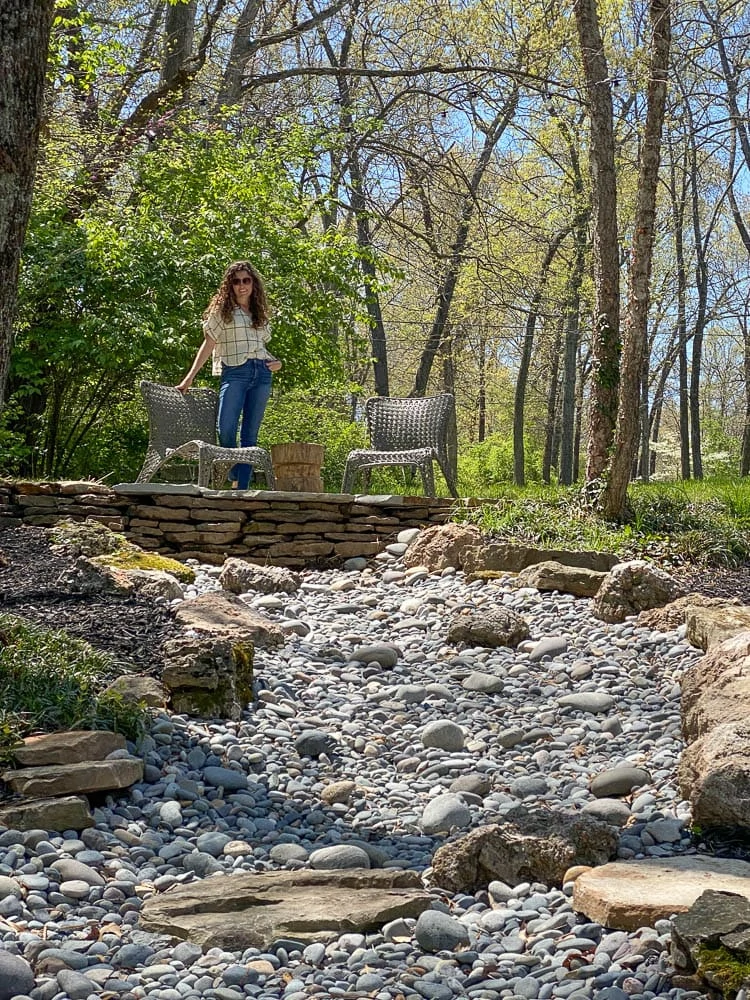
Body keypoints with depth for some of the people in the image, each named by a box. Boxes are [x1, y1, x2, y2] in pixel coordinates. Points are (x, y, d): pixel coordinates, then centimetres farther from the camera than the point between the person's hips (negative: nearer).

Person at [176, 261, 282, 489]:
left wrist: (275, 361, 6)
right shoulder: (222, 310, 7)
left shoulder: (259, 313, 20)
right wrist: (190, 377, -3)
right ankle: (234, 476, 3)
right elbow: (208, 345, 4)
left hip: (262, 374, 4)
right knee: (226, 430, -19)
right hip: (234, 372, -4)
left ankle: (242, 488, 0)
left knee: (250, 435, 0)